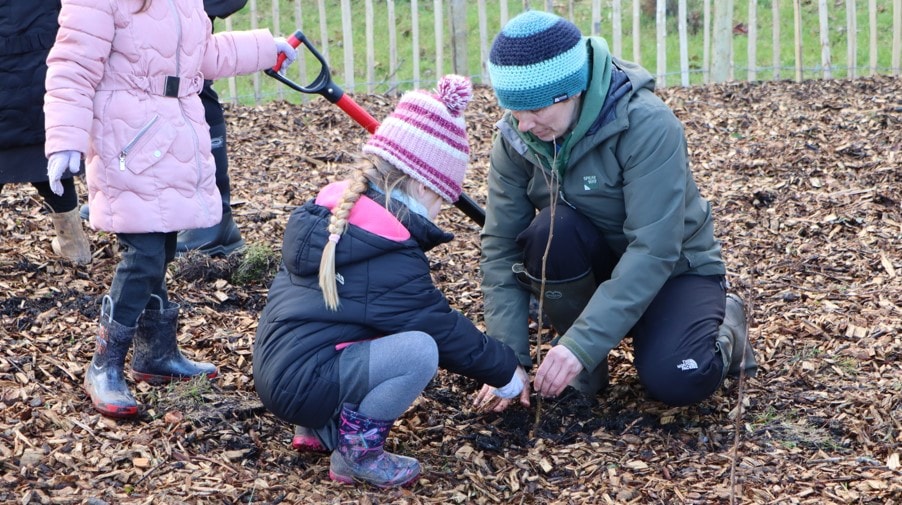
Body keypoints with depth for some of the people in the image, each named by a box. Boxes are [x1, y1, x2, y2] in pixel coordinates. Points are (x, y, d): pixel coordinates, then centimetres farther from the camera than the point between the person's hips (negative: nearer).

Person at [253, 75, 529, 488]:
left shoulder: (330, 217, 10)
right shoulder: (390, 263, -16)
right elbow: (446, 333, -6)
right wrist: (505, 370, 9)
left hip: (277, 370, 10)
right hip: (301, 387, -10)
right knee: (419, 351, -21)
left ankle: (324, 425, 15)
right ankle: (355, 452, -6)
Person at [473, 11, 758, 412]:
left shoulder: (647, 124, -31)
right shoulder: (514, 140, -15)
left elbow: (655, 250, -35)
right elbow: (500, 249, -14)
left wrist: (583, 344, -41)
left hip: (675, 266, -3)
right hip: (597, 261, 4)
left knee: (674, 381, -30)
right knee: (550, 232, -31)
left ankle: (723, 328, 6)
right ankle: (582, 363, -7)